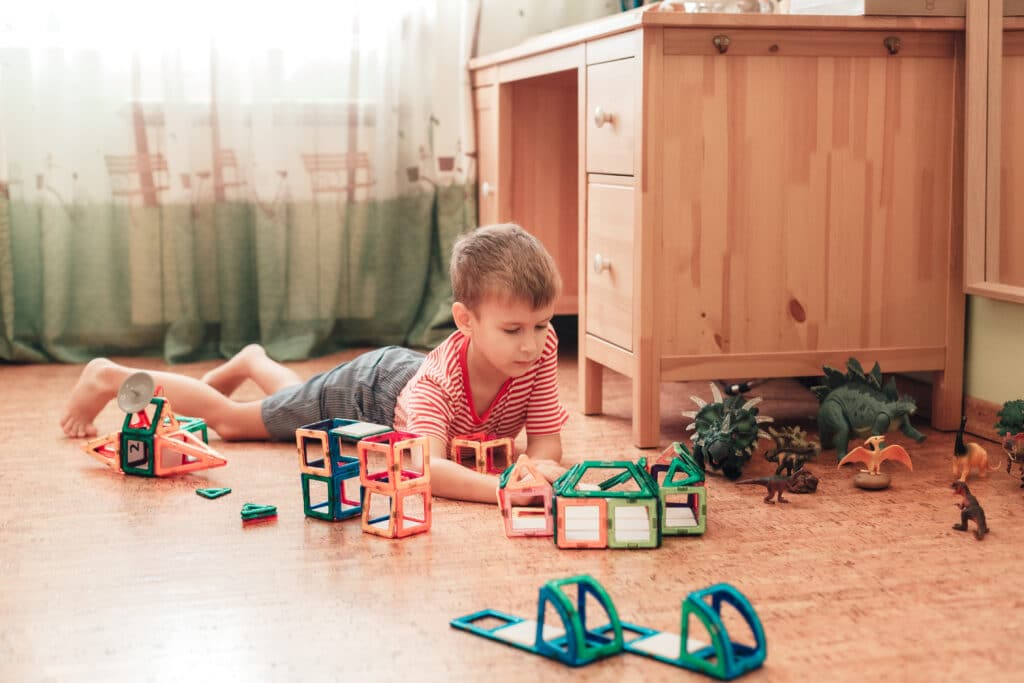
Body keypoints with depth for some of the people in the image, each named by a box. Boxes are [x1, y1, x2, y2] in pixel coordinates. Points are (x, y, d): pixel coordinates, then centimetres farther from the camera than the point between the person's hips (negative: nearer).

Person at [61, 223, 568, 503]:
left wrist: (540, 466, -51)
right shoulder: (439, 378, -47)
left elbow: (548, 442, -27)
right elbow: (424, 466, -60)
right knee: (228, 420, 14)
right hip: (366, 391, -5)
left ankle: (252, 362, 65)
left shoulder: (541, 350, -34)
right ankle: (111, 377, 34)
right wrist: (499, 487, -75)